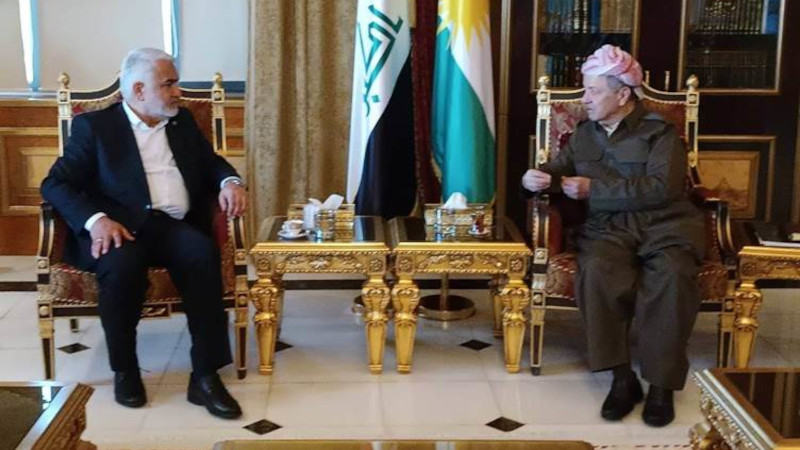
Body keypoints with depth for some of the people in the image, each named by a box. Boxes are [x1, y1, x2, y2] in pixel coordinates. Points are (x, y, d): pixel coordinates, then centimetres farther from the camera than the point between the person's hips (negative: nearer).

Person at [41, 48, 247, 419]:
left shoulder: (182, 122, 21)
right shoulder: (94, 126, 7)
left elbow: (212, 163, 25)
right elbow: (55, 184, 0)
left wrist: (230, 182, -1)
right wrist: (95, 220, -20)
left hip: (175, 227, 3)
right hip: (120, 227, -3)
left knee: (203, 253, -32)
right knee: (123, 262, -37)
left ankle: (205, 376, -28)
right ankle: (124, 370, -14)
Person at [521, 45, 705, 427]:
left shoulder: (659, 131, 2)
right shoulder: (583, 134, 18)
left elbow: (661, 188, -12)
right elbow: (556, 172, 23)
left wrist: (593, 188, -13)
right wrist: (534, 180, -4)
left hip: (663, 223, -2)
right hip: (609, 226, 3)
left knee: (671, 275, -36)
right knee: (597, 270, -33)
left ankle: (661, 383, -25)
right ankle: (622, 378, -24)